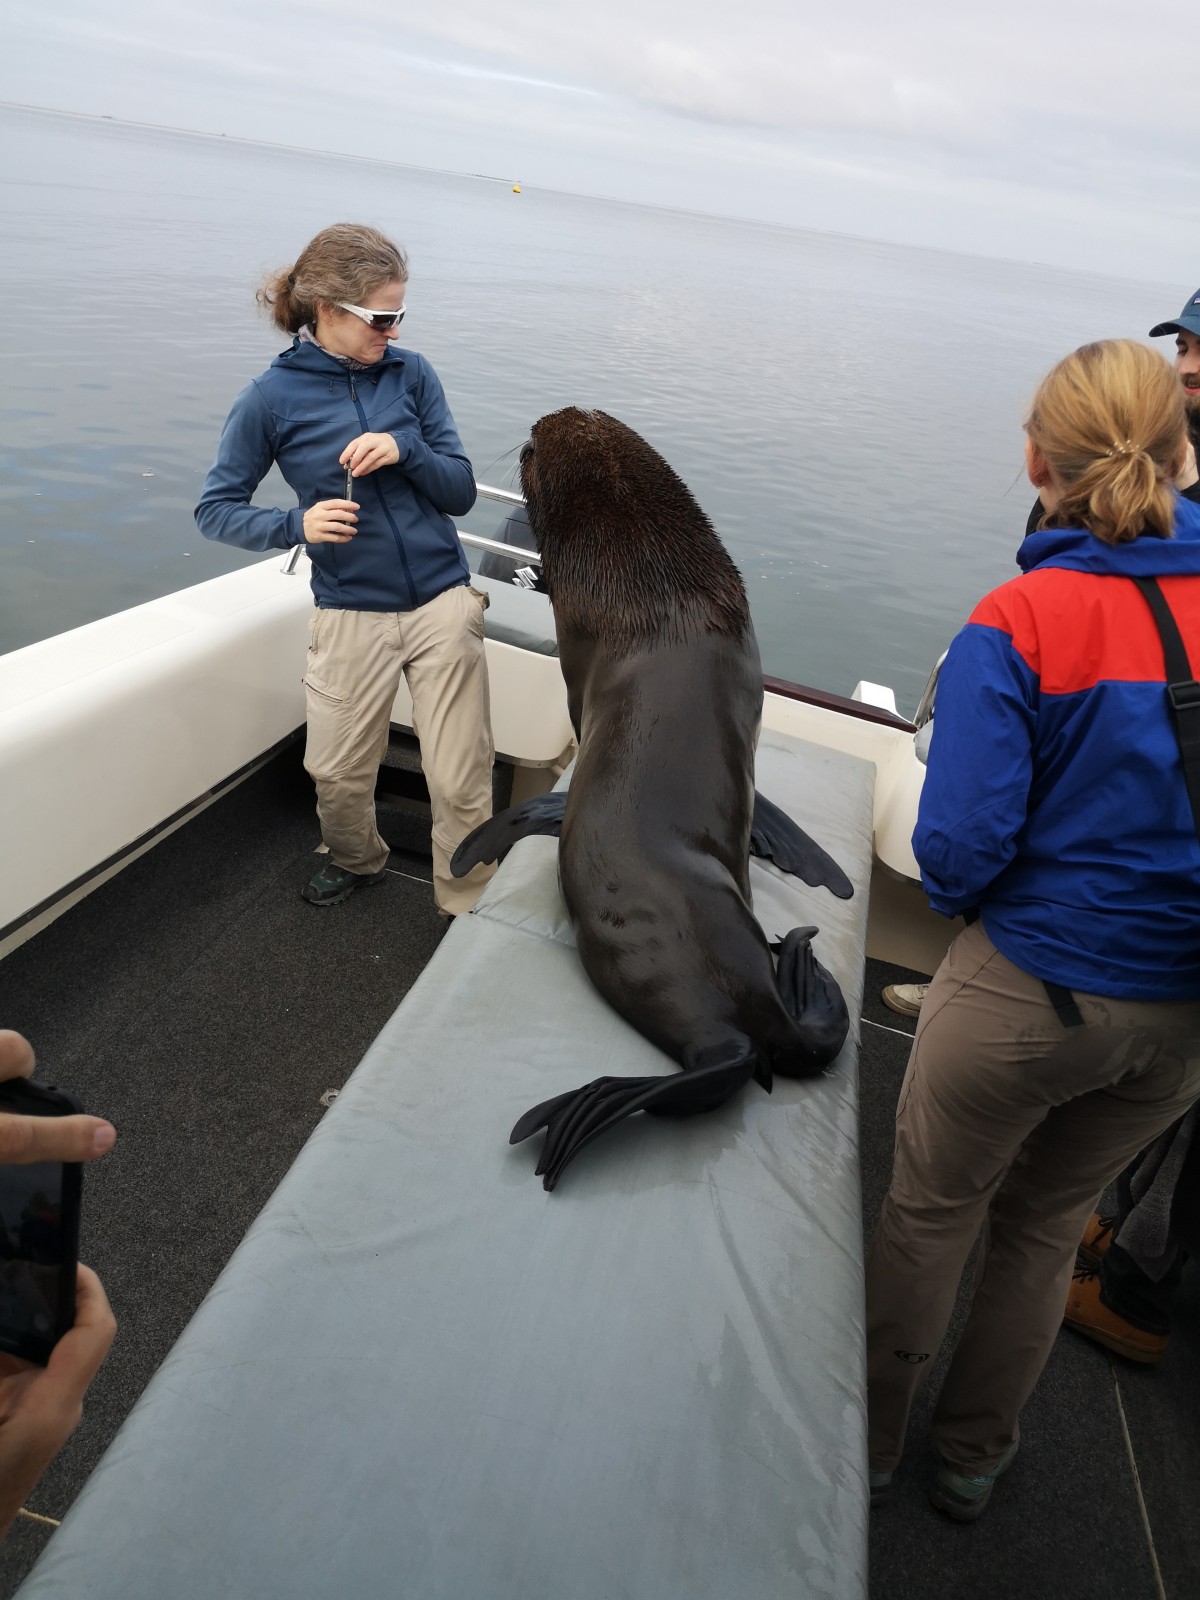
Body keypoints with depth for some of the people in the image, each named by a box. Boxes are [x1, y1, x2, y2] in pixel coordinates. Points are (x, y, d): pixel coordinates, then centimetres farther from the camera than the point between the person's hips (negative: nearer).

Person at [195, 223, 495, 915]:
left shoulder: (411, 372, 1)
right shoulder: (273, 396, -4)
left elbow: (461, 493, 2)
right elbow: (217, 508, 1)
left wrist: (406, 451, -17)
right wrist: (295, 525, -18)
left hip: (444, 601, 1)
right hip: (351, 616, 0)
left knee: (463, 783, 0)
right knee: (339, 776, 11)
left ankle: (469, 915, 20)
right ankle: (358, 861, 44)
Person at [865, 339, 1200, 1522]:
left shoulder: (1019, 624, -20)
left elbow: (961, 841, -21)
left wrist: (954, 894, 1)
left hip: (1029, 986, -5)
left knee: (931, 1215, 19)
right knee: (1045, 1227, 25)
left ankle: (869, 1437, 43)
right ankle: (972, 1457, 47)